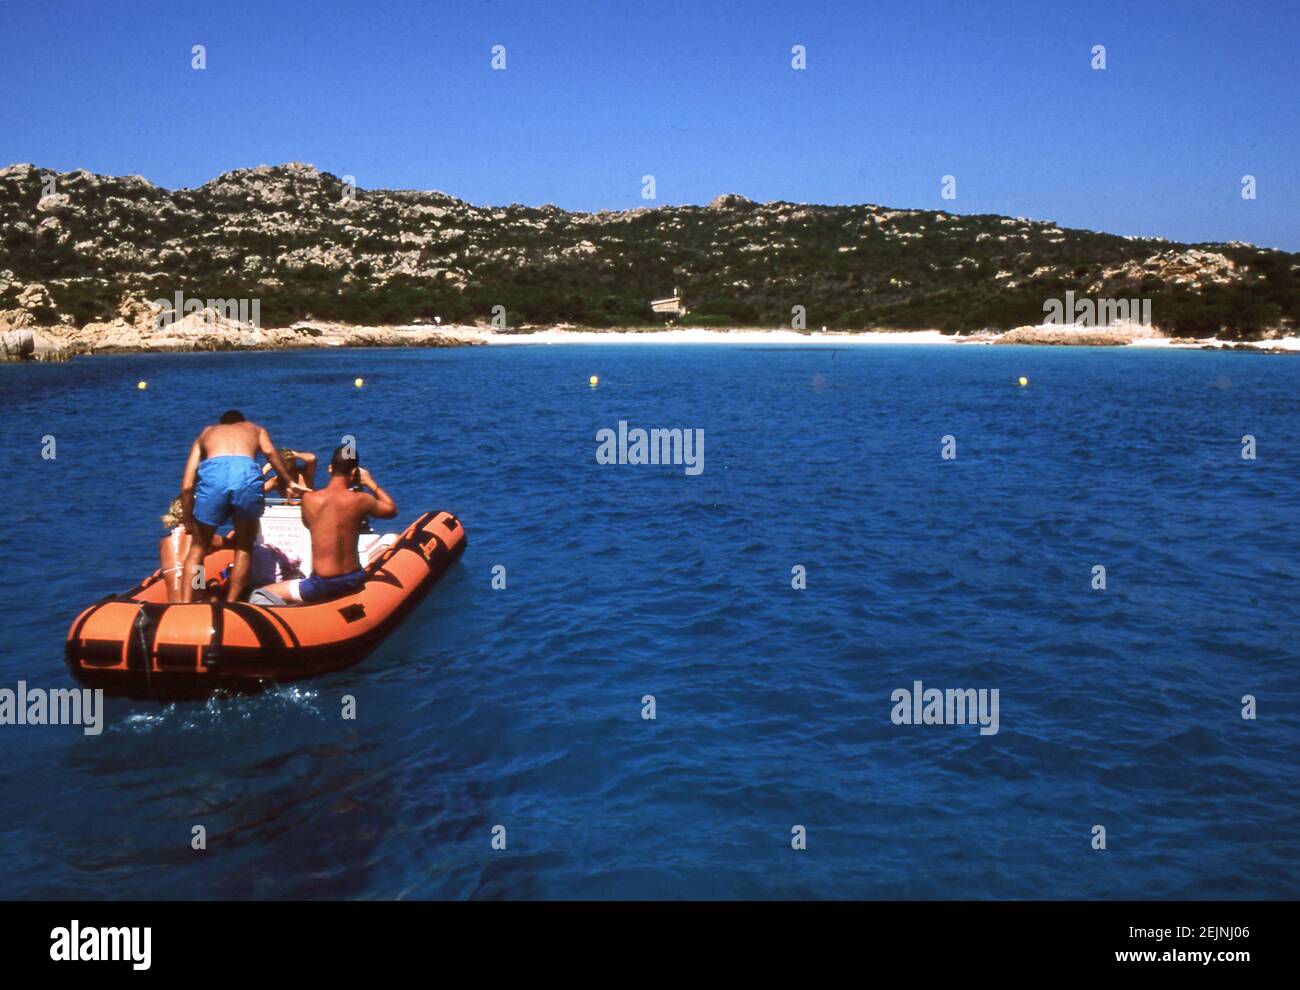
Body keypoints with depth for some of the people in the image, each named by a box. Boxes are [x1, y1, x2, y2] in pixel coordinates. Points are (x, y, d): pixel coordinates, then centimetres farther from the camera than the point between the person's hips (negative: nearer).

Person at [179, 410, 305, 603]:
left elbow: (187, 485, 26)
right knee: (244, 548, 20)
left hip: (212, 473, 1)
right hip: (246, 473, -1)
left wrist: (187, 521, 33)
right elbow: (269, 451, 9)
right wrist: (289, 482, 12)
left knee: (198, 548, 18)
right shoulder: (255, 429, 37)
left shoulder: (207, 432, 38)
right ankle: (230, 605, 16)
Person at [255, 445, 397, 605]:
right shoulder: (361, 500, -6)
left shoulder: (309, 499, -6)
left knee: (263, 595, 14)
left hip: (322, 585, -1)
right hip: (354, 580, 1)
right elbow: (392, 509, 14)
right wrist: (371, 483, 24)